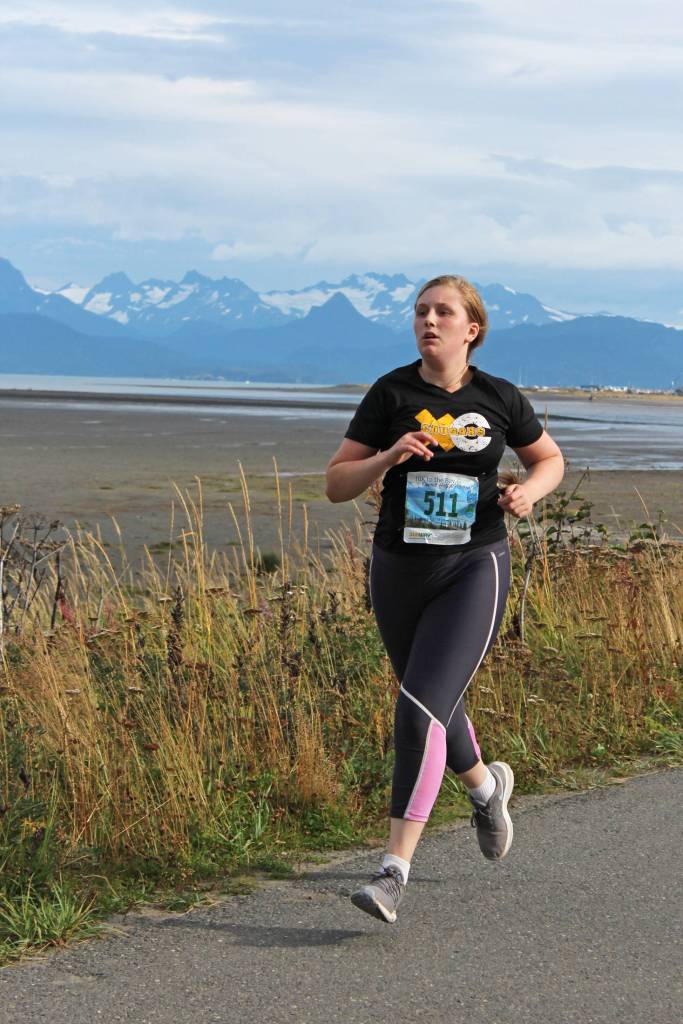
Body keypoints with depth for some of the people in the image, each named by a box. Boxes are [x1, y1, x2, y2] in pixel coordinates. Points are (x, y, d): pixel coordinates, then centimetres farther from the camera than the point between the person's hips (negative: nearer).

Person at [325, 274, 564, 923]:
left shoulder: (499, 399, -1)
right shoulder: (390, 394, -3)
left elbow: (551, 460, 16)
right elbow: (336, 486, -2)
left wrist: (529, 491, -6)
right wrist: (388, 457, -20)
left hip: (473, 570, -3)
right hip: (398, 571, 3)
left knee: (421, 709, -17)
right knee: (432, 705, 20)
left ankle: (395, 870, -14)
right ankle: (485, 784, 53)